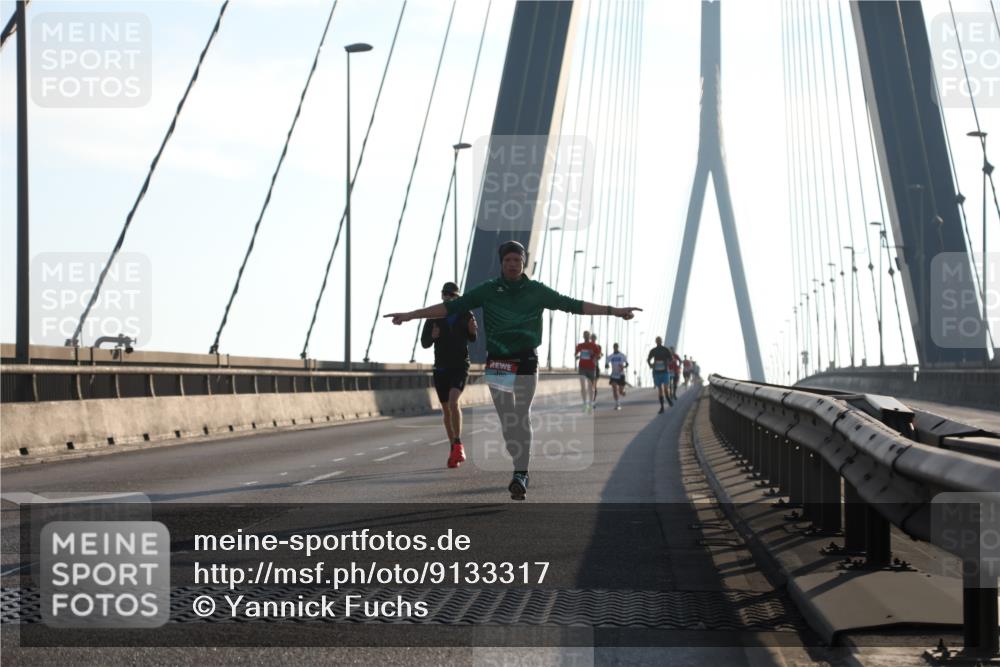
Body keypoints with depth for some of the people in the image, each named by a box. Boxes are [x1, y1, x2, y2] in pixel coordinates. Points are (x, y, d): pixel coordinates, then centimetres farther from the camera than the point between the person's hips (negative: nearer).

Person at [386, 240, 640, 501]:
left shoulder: (537, 291, 1)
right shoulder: (487, 291, 1)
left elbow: (572, 305, 2)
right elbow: (452, 306, -1)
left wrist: (614, 311, -2)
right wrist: (410, 315, -7)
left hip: (526, 362, -1)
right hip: (497, 363, 1)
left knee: (521, 417, -8)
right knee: (506, 420, 1)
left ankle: (520, 474, -8)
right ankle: (520, 469, 14)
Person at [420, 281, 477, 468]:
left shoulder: (466, 315, 1)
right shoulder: (434, 317, 2)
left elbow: (472, 338, 4)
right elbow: (424, 343, 1)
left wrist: (472, 330, -19)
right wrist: (432, 336, -22)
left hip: (460, 367, -3)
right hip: (441, 368, 3)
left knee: (453, 401, -24)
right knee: (446, 410, 8)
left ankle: (458, 445, -16)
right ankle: (454, 448, 20)